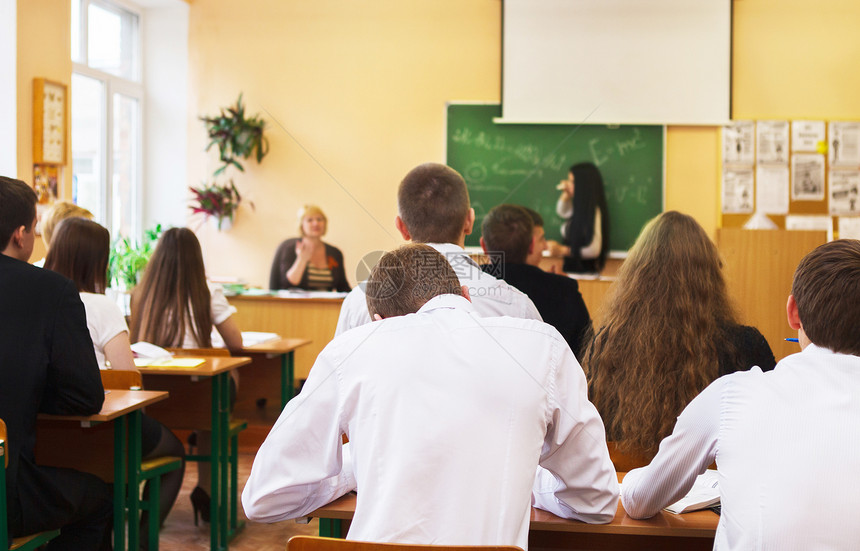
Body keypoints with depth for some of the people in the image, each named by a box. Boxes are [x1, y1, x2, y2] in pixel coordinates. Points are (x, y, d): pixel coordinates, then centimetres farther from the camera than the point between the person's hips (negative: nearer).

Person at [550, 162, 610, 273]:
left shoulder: (593, 212, -17)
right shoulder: (578, 208, 8)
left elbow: (593, 250, -19)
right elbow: (562, 211, 32)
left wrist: (563, 250, -15)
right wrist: (566, 193, 11)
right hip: (572, 266, 8)